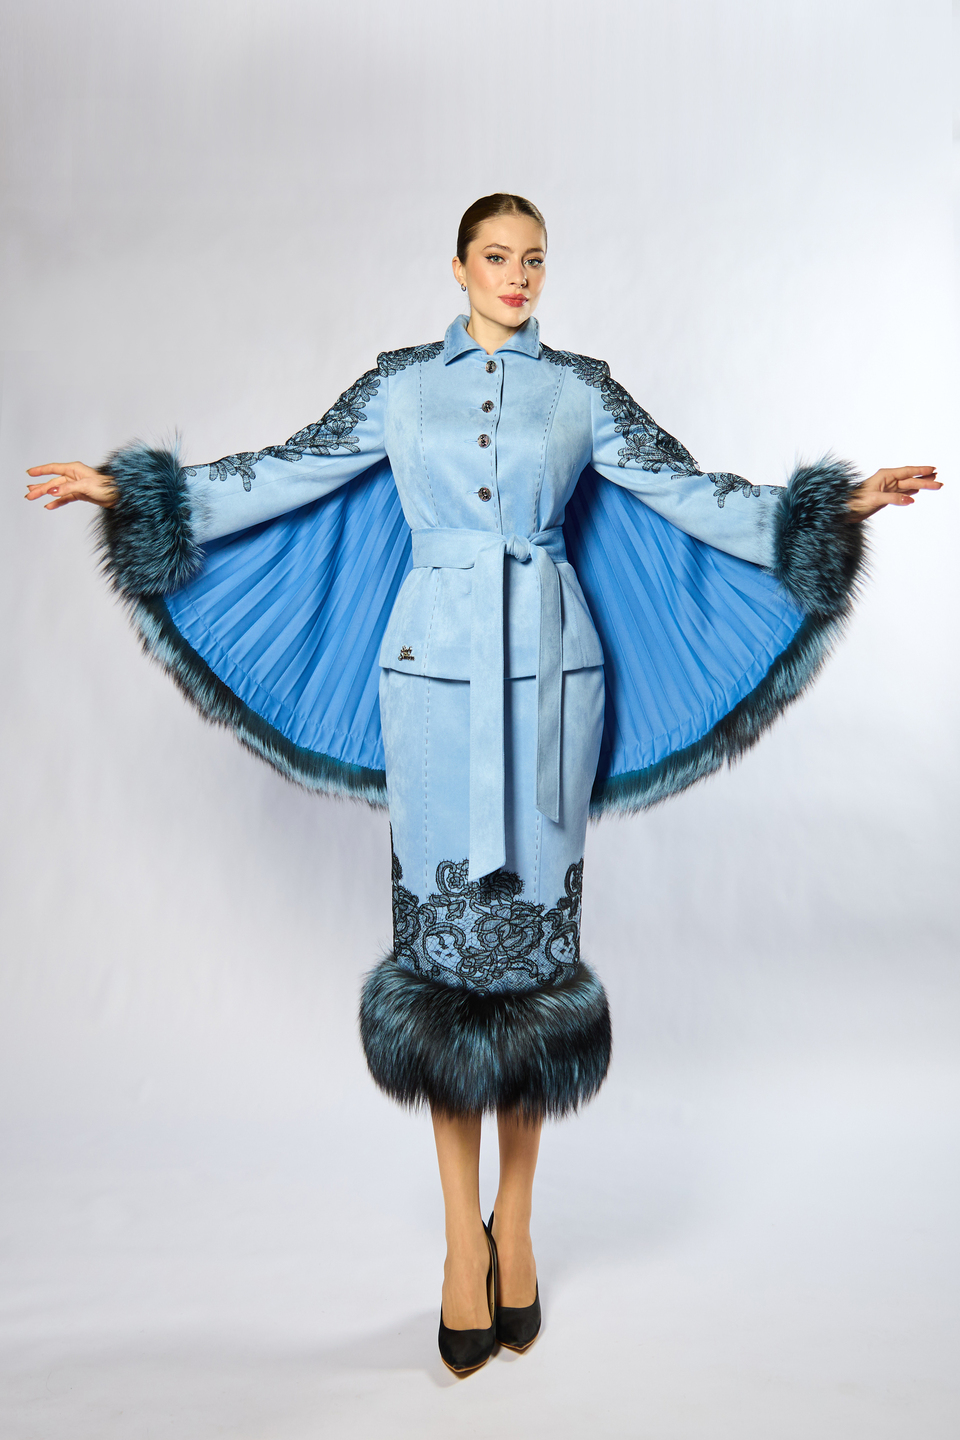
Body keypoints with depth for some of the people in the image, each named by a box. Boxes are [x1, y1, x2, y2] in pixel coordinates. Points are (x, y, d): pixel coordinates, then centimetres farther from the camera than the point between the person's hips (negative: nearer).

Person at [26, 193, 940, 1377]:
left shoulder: (581, 388, 11)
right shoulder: (401, 384, 11)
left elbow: (686, 491, 8)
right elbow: (290, 472, 10)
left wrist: (840, 504, 2)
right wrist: (129, 490, 5)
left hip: (548, 671, 0)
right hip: (434, 672, 0)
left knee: (535, 931, 1)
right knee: (443, 934, 0)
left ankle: (515, 1220, 18)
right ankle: (463, 1234, 12)